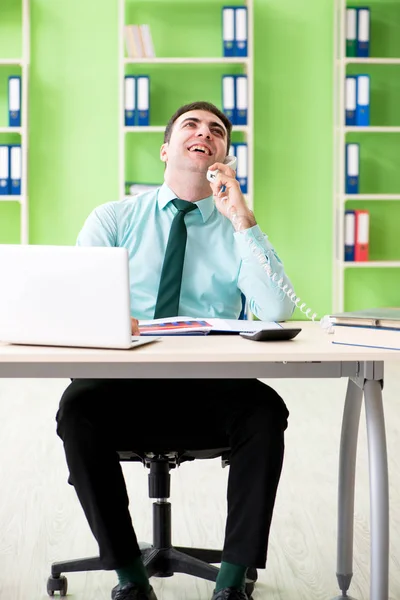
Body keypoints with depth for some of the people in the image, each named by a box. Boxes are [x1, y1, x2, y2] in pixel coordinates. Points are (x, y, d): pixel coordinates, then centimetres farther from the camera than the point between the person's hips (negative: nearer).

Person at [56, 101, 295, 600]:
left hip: (211, 393, 0)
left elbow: (277, 312, -8)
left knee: (265, 410, -30)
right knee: (78, 407, -31)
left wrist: (242, 218, -12)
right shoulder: (114, 219, 11)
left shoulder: (240, 233, 10)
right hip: (124, 387, 0)